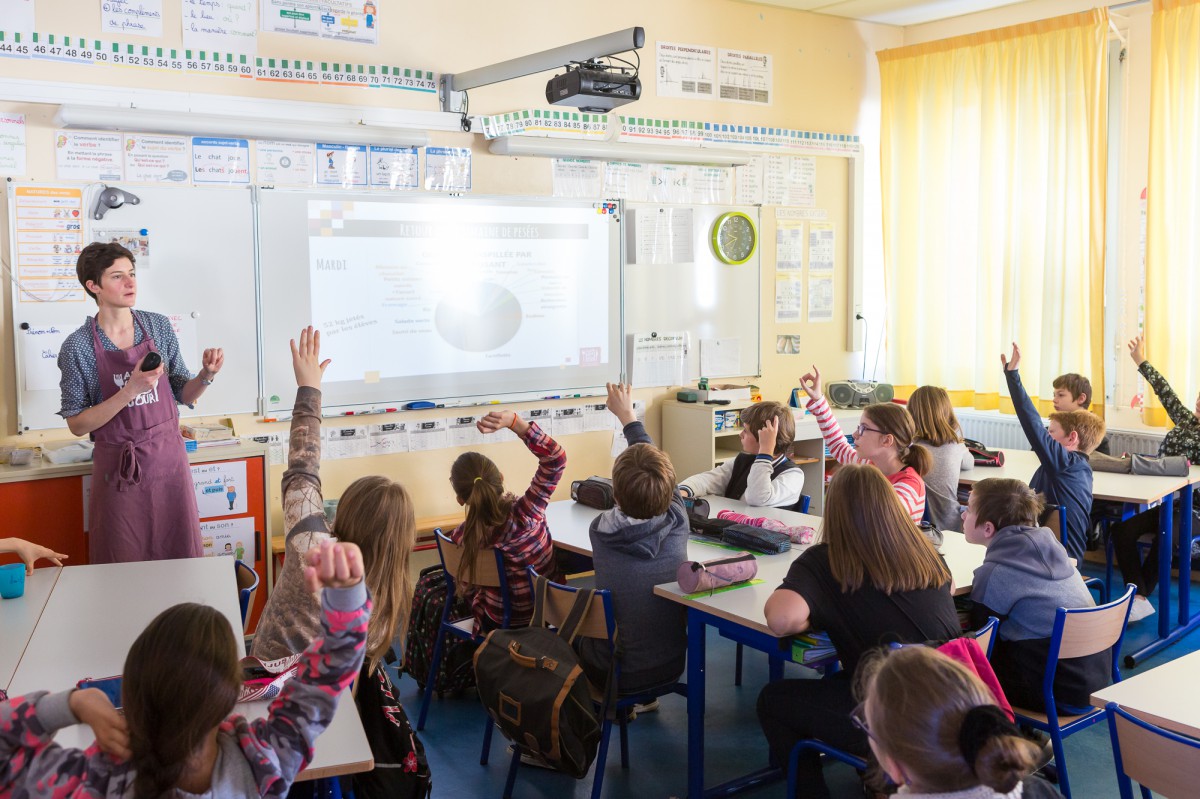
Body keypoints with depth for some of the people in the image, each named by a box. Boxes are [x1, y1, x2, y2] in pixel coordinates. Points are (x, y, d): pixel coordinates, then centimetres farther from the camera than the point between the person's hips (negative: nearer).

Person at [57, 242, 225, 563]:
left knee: (181, 556, 10)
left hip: (169, 457, 3)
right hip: (118, 466, -2)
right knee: (125, 571, 9)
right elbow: (77, 425, -8)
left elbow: (184, 395, 8)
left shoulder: (159, 326, 1)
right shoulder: (77, 347, -8)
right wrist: (129, 391, -20)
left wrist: (206, 375, -14)